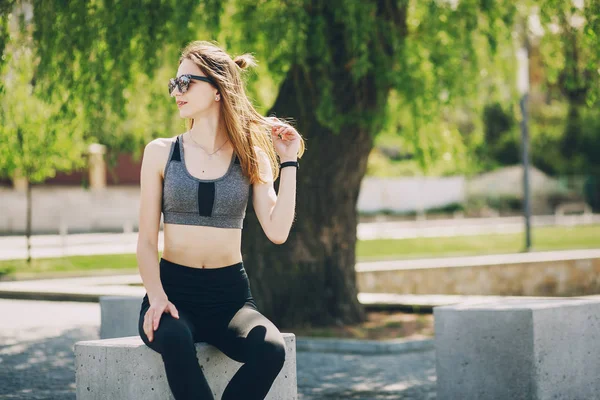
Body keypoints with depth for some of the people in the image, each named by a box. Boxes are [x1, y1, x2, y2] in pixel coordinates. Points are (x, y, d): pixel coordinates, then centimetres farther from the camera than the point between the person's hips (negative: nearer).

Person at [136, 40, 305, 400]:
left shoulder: (251, 157, 6)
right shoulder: (161, 152, 5)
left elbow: (277, 232, -7)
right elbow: (147, 240, 3)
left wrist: (289, 162, -5)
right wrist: (157, 297, -13)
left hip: (230, 292, 1)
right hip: (174, 288, -1)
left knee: (270, 349, -31)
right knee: (174, 339, -37)